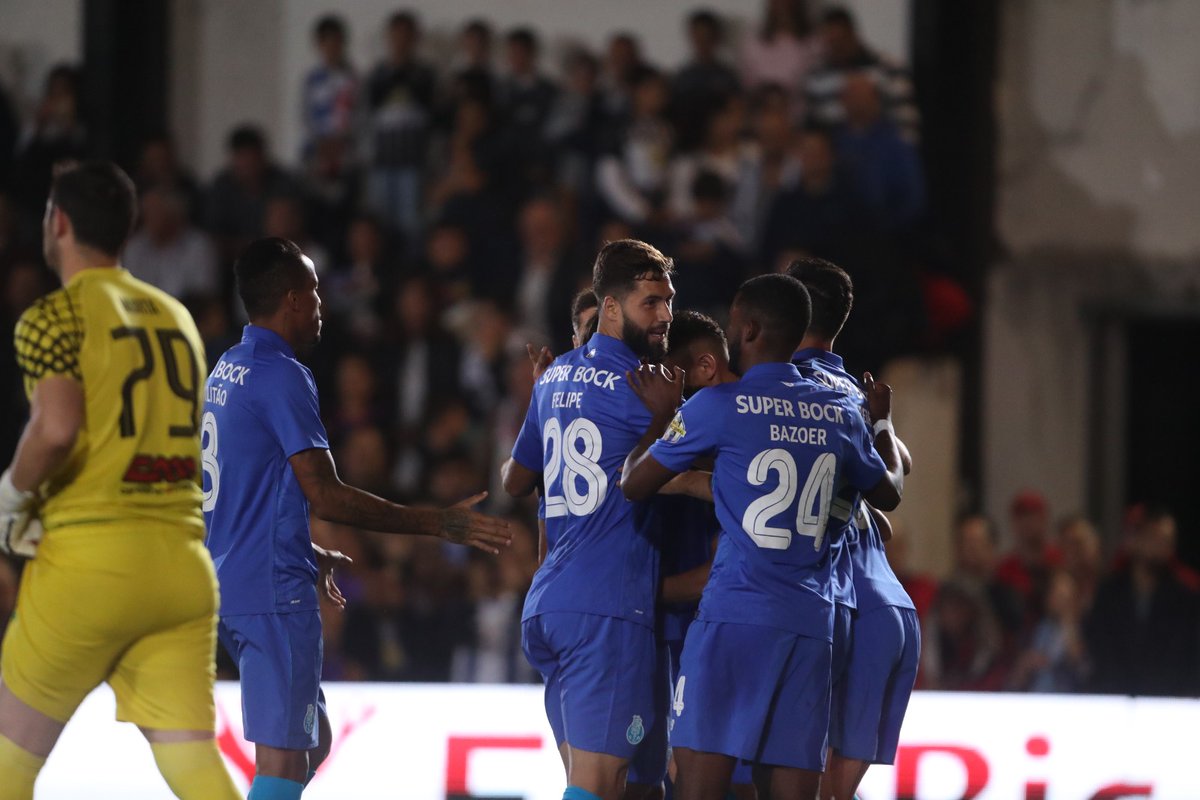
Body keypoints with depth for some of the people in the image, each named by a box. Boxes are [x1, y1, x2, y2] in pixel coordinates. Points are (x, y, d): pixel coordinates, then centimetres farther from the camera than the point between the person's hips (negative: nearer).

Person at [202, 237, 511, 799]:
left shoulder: (227, 371, 15)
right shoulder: (281, 376, -14)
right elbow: (326, 497, -18)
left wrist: (306, 554, 37)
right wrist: (442, 525, -13)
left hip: (229, 580, 10)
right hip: (275, 589, -10)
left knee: (313, 738, 17)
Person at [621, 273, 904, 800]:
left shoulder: (717, 407, -3)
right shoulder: (841, 415, 12)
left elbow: (633, 485, 4)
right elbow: (888, 493, 30)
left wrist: (662, 415, 20)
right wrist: (883, 423, 47)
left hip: (736, 615, -5)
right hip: (811, 621, 5)